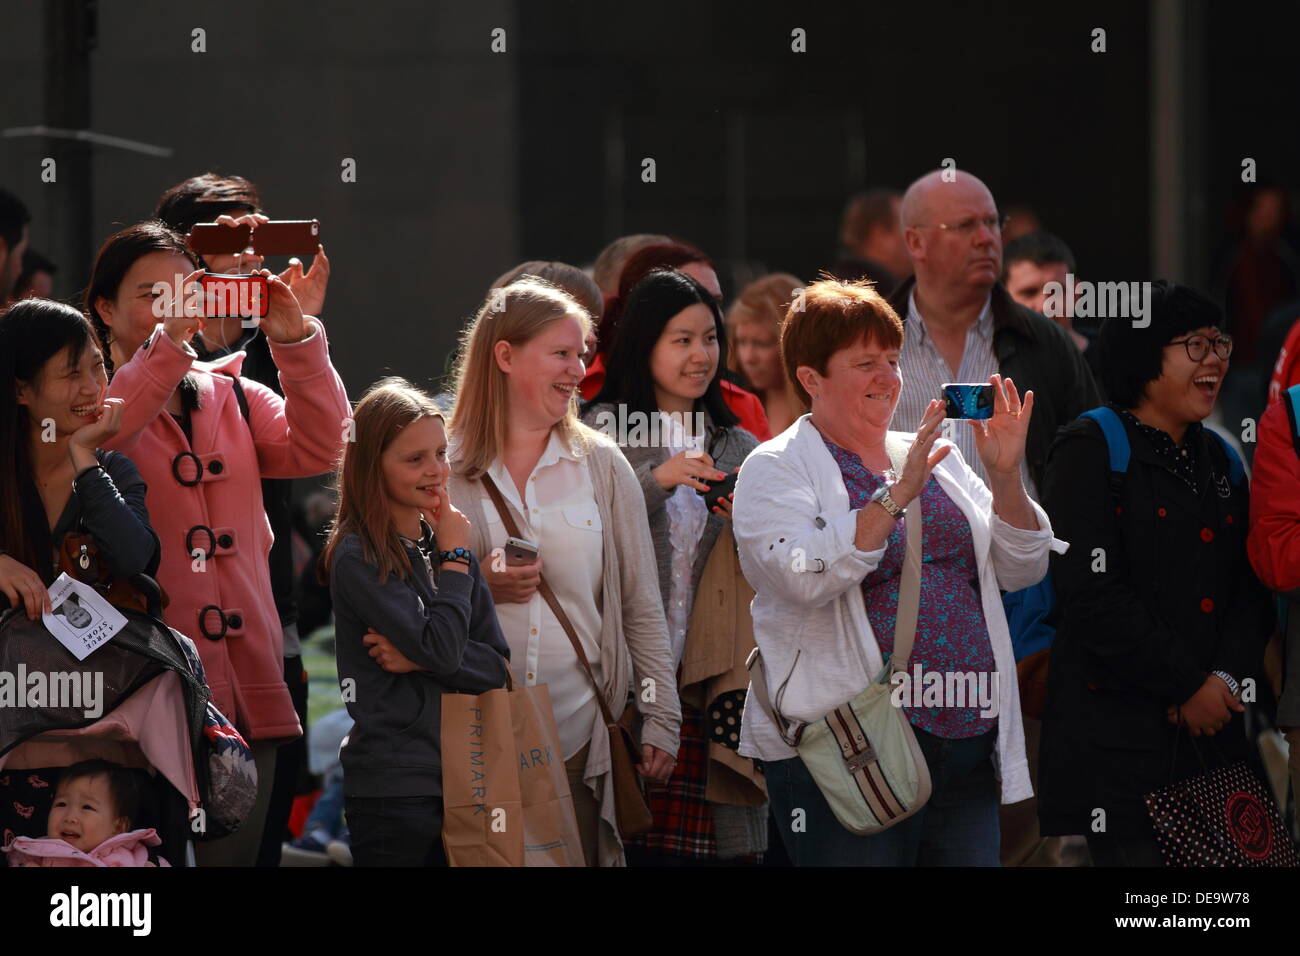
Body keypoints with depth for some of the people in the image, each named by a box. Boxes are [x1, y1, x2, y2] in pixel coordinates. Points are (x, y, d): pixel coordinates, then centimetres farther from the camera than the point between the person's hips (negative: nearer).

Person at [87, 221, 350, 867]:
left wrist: (296, 341, -9)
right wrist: (166, 341, -27)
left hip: (245, 692, 5)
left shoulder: (232, 396, 17)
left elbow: (315, 450, 2)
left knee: (233, 854, 8)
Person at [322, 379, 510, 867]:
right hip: (394, 786, -6)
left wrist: (419, 658, -10)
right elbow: (441, 649, -18)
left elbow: (498, 665, 7)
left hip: (460, 774, 6)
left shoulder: (445, 546, 12)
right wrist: (455, 557, -6)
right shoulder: (358, 558, -9)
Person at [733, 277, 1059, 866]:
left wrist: (1004, 476, -5)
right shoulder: (776, 469, -1)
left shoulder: (936, 459, 16)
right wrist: (896, 495, -23)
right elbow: (804, 578, -19)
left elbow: (1021, 570, 11)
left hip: (969, 744, 6)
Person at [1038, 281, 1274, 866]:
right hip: (1119, 738, -6)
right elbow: (1093, 598, -14)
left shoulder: (1218, 460, 17)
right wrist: (1188, 685, -12)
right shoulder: (1090, 452, -5)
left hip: (1213, 729, 6)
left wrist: (1225, 678, -8)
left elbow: (1251, 591, 12)